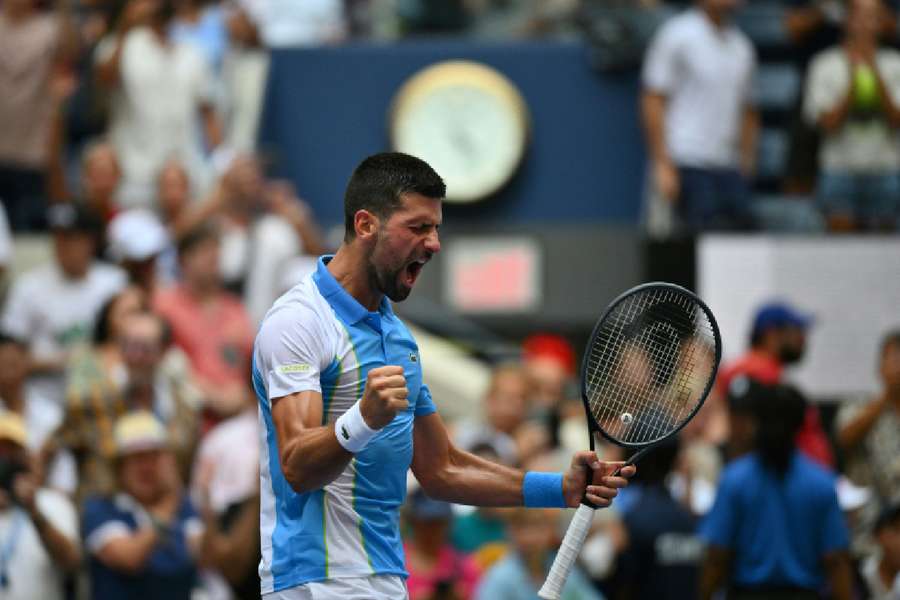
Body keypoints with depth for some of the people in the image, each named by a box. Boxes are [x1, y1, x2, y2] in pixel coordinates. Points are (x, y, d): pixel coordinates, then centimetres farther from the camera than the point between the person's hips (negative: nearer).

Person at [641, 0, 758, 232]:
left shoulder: (742, 46, 14)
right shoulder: (677, 36, -4)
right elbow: (653, 101, -6)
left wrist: (747, 164, 14)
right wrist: (662, 165, -12)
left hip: (729, 168, 6)